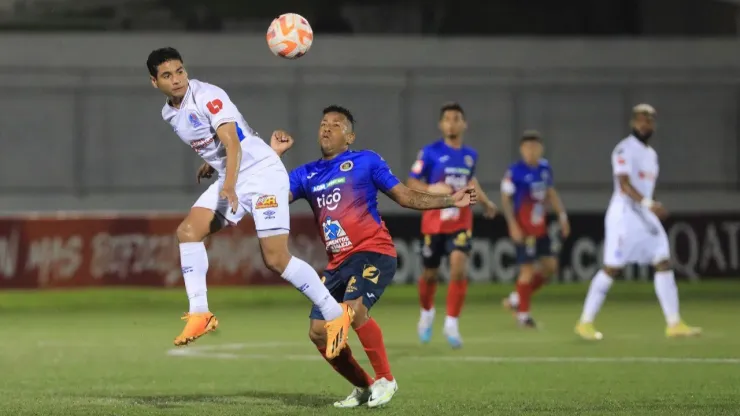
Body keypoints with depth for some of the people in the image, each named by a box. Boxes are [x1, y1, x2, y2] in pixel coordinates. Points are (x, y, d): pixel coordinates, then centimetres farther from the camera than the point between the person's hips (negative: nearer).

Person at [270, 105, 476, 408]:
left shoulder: (366, 161, 3)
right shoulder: (306, 175, 13)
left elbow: (405, 196, 7)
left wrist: (451, 200, -2)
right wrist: (274, 155, 2)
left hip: (372, 252, -6)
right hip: (338, 262, 6)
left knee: (353, 310, -29)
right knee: (319, 332, -2)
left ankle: (385, 379, -12)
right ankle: (363, 387, 18)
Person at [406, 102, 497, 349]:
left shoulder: (470, 155, 5)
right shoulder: (430, 152, -7)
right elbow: (411, 183, -6)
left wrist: (485, 202, 17)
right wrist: (432, 189, -23)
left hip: (460, 224, 2)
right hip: (434, 223, -2)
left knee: (459, 268, -20)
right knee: (430, 274, 11)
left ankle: (451, 324, -12)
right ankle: (427, 313, 42)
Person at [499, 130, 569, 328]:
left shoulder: (545, 168, 6)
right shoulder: (515, 171, -14)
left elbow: (551, 193, 19)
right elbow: (505, 199, -12)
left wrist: (562, 216, 13)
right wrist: (513, 225, -19)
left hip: (540, 228, 7)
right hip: (523, 229, -7)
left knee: (550, 266, 7)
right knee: (528, 269, -6)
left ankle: (516, 299, 21)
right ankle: (522, 313, 8)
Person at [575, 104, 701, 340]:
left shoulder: (651, 154, 18)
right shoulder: (625, 149, -10)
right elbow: (624, 184, -22)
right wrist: (648, 204, -34)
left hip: (645, 216, 8)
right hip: (623, 213, -8)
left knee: (664, 263, -1)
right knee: (612, 269, -6)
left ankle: (674, 324, -1)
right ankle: (585, 322, 4)